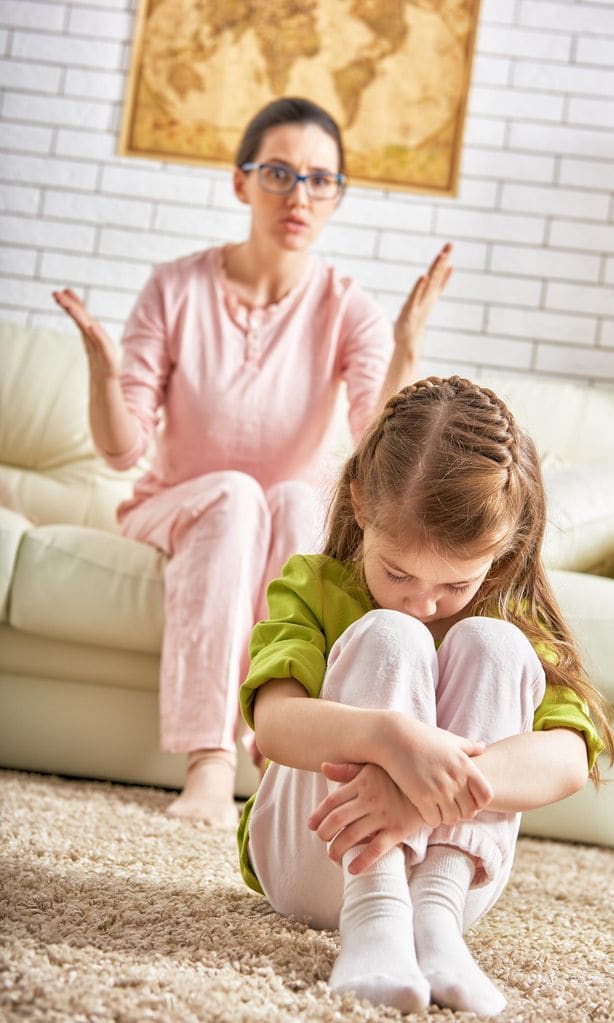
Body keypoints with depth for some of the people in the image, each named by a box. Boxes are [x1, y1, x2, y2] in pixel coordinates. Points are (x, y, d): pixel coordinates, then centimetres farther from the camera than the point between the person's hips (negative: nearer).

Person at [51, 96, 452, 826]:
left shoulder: (348, 312, -7)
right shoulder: (176, 290, -8)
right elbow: (122, 449, -10)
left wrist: (407, 349, -35)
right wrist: (102, 366, -29)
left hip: (292, 524, 1)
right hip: (174, 512, 0)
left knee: (296, 500, -32)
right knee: (235, 493, -33)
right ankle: (209, 764, -39)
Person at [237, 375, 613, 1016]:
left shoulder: (517, 623, -3)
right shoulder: (312, 586, -6)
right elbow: (273, 723, -26)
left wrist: (430, 789, -42)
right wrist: (390, 735, -48)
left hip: (455, 864, 2)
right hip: (310, 860, -1)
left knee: (488, 643, -21)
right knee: (388, 638, -25)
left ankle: (434, 910, -36)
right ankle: (372, 917, -41)